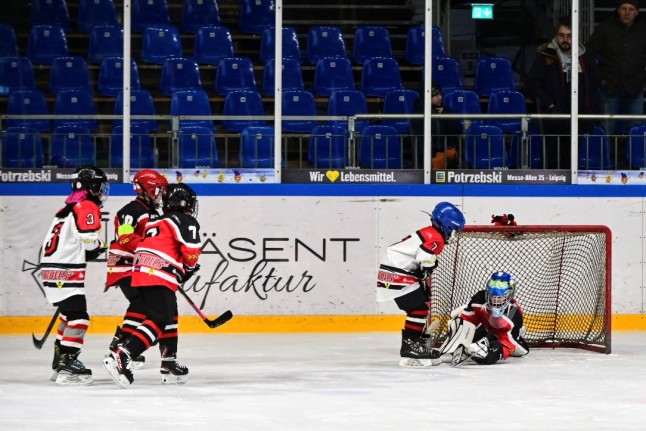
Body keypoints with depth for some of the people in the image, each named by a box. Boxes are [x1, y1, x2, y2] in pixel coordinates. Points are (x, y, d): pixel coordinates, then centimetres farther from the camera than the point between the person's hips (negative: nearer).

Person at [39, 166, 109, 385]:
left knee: (70, 315, 21)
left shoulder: (68, 209, 22)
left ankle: (59, 363, 25)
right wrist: (100, 247, 1)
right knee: (78, 318, -12)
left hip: (51, 269, 10)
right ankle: (67, 365, -21)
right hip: (66, 273, -10)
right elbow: (90, 241, -20)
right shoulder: (87, 207, -8)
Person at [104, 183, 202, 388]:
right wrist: (190, 268, 14)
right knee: (158, 321, -15)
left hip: (141, 274, 9)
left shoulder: (155, 222, 28)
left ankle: (170, 364, 25)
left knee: (170, 315, 22)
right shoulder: (186, 222, 2)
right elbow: (191, 252, -8)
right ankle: (121, 356, -32)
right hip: (159, 277, -9)